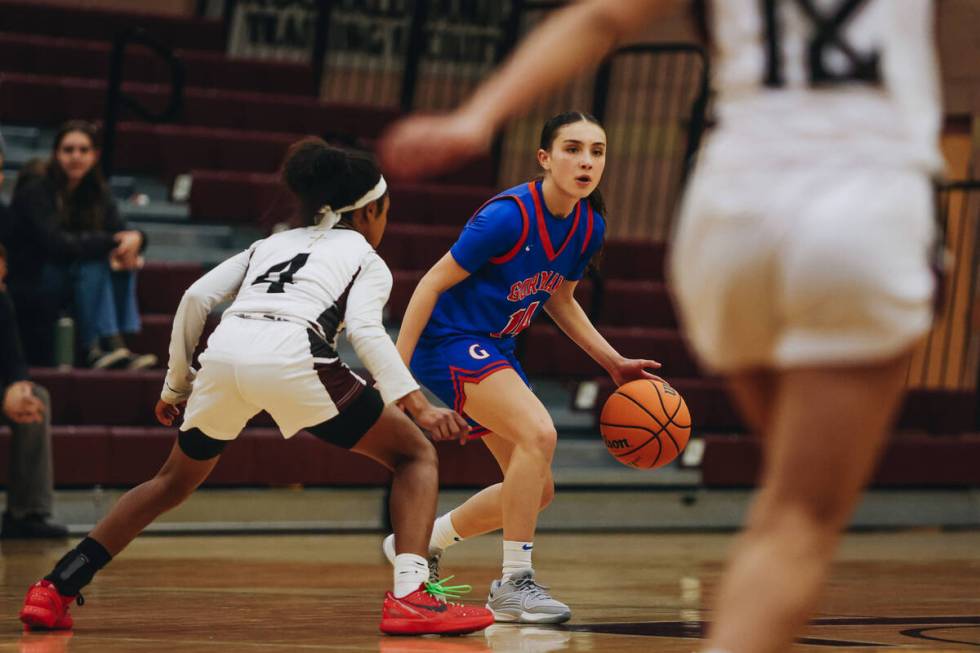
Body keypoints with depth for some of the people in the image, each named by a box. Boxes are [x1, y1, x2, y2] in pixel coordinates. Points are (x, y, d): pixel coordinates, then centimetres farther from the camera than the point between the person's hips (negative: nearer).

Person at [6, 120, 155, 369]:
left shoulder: (97, 193, 5)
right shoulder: (36, 191, -15)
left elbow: (119, 232, -6)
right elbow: (55, 243, -27)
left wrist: (135, 239, -31)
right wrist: (112, 241, -29)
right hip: (28, 290, -6)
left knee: (123, 262, -19)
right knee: (93, 262, -29)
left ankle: (118, 344, -27)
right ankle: (97, 346, -34)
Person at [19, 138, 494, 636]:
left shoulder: (272, 243, 35)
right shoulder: (366, 259, 22)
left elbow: (196, 297, 21)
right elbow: (365, 331, 0)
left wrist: (176, 384, 29)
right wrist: (419, 407, -8)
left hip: (223, 353, 5)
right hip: (291, 356, -5)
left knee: (173, 482, 28)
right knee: (415, 455, 12)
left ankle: (55, 589, 20)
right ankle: (410, 596, -6)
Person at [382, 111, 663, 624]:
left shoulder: (589, 227, -1)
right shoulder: (509, 216, -24)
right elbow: (432, 283, -19)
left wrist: (615, 364, 8)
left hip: (496, 351, 9)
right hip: (450, 339, -9)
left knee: (537, 490, 10)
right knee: (538, 432, -30)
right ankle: (514, 583, -21)